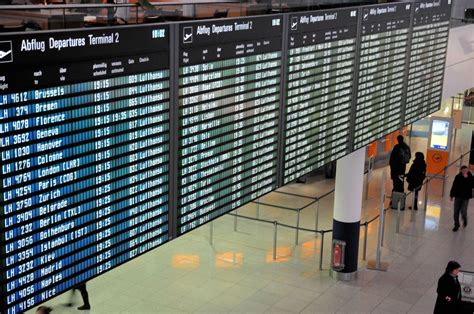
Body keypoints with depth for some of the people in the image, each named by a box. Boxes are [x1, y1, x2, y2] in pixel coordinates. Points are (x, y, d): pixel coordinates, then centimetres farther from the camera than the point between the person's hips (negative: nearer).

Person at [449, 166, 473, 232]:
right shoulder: (458, 177, -2)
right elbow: (454, 186, 5)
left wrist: (467, 178, -26)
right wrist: (451, 195, 7)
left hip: (465, 197, -2)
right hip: (457, 196, 2)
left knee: (463, 211, -7)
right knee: (456, 212, 6)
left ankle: (464, 221, 26)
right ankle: (456, 225, 21)